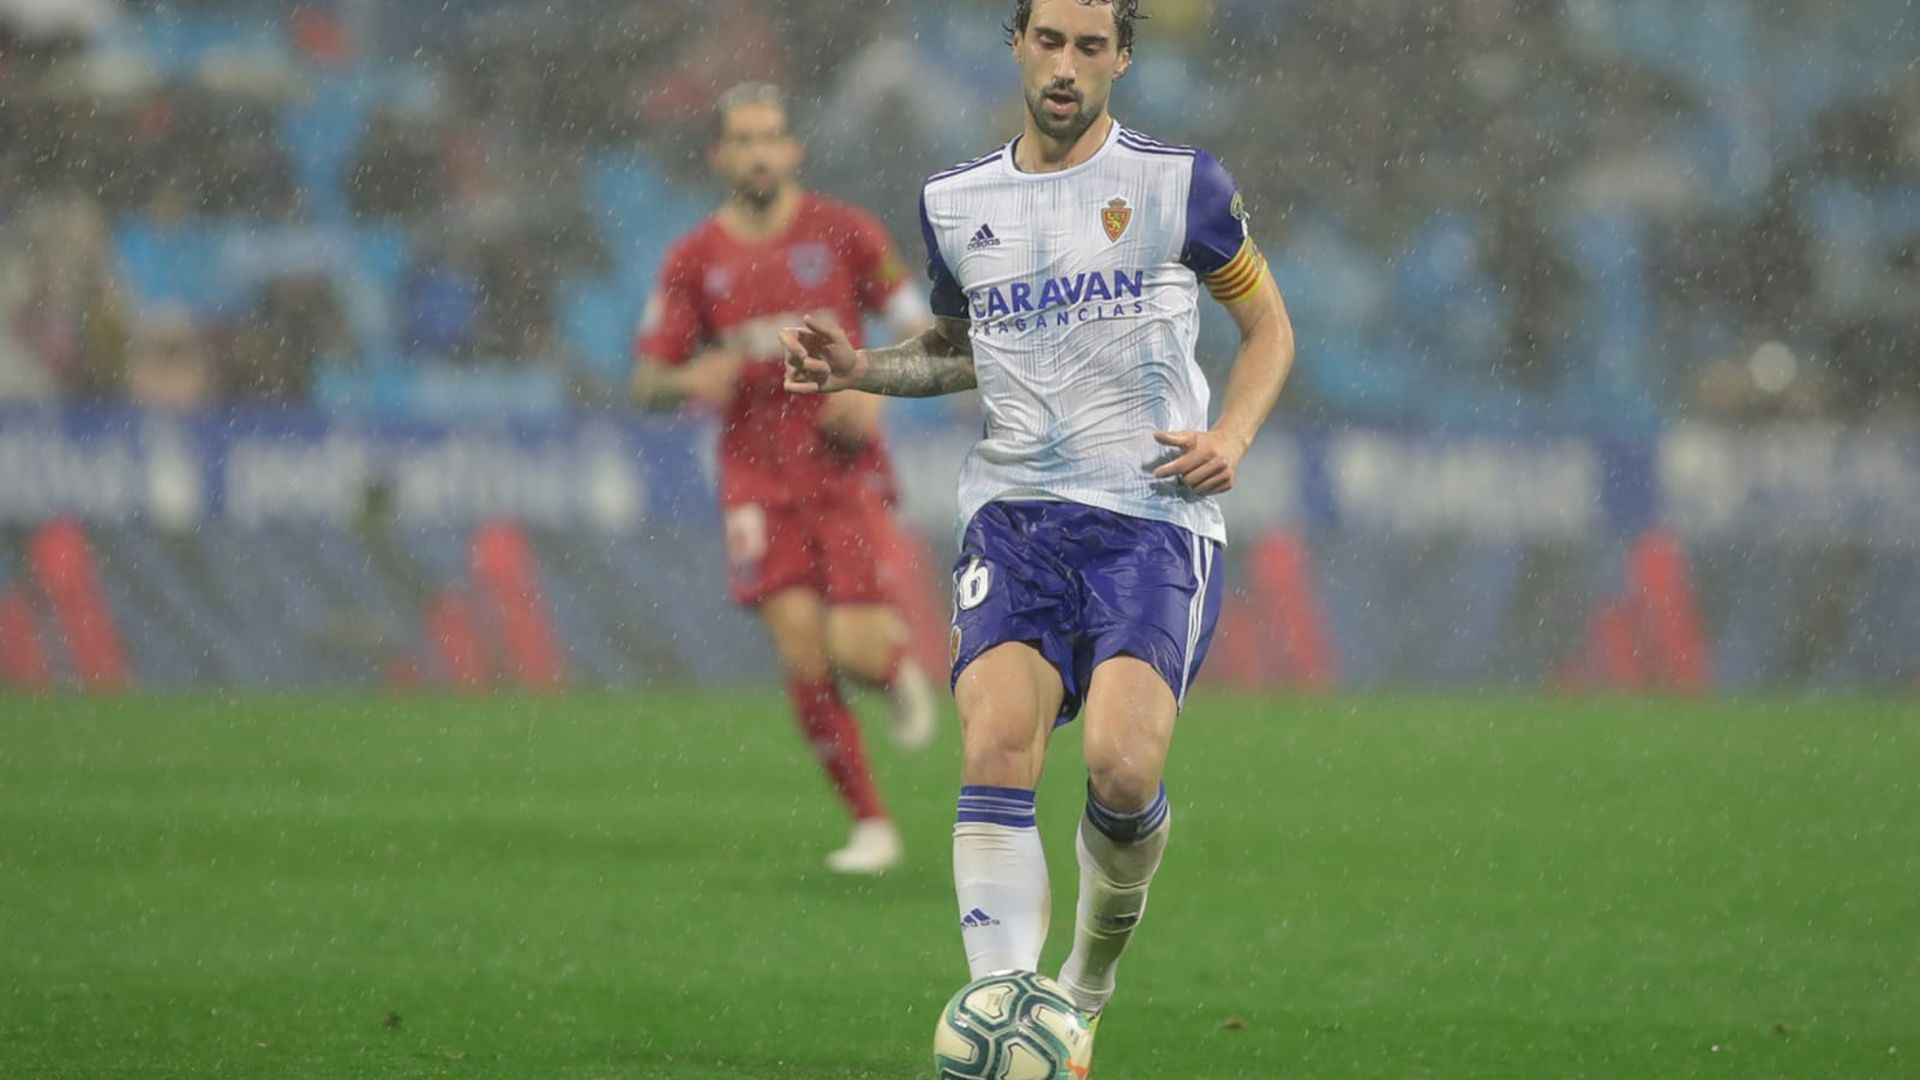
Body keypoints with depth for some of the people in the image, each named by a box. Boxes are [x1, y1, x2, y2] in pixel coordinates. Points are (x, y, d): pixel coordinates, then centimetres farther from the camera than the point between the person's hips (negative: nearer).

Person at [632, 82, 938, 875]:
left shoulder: (846, 234, 0)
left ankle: (901, 667, 27)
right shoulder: (694, 261, 3)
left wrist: (875, 389, -13)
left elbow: (920, 332, 6)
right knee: (801, 648, -13)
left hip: (845, 473, -1)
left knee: (855, 647, -13)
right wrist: (688, 382, -19)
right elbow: (647, 383, 4)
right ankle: (870, 825, -2)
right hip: (757, 478, 1)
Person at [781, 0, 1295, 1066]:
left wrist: (1232, 436, -5)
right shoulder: (955, 204, 12)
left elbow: (1267, 326, 12)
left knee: (1123, 767, -20)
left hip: (1152, 512, -3)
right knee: (996, 744, -21)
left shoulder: (1179, 184, 3)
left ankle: (1089, 984, 10)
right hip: (1013, 509, 3)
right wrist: (862, 368, 10)